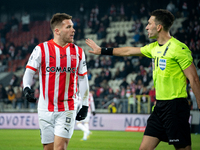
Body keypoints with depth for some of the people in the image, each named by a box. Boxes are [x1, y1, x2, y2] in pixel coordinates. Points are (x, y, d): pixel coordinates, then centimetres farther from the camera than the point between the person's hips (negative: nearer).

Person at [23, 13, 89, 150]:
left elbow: (83, 80, 13)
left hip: (67, 109, 0)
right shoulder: (41, 49, -1)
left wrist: (85, 105, 12)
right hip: (45, 109, 0)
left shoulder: (78, 52, 6)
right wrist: (26, 88, -21)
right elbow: (29, 72, 0)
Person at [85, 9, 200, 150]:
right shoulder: (154, 47, 14)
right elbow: (129, 51, 28)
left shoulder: (179, 48, -12)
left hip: (175, 106, -8)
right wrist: (102, 50, 35)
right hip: (159, 106, 8)